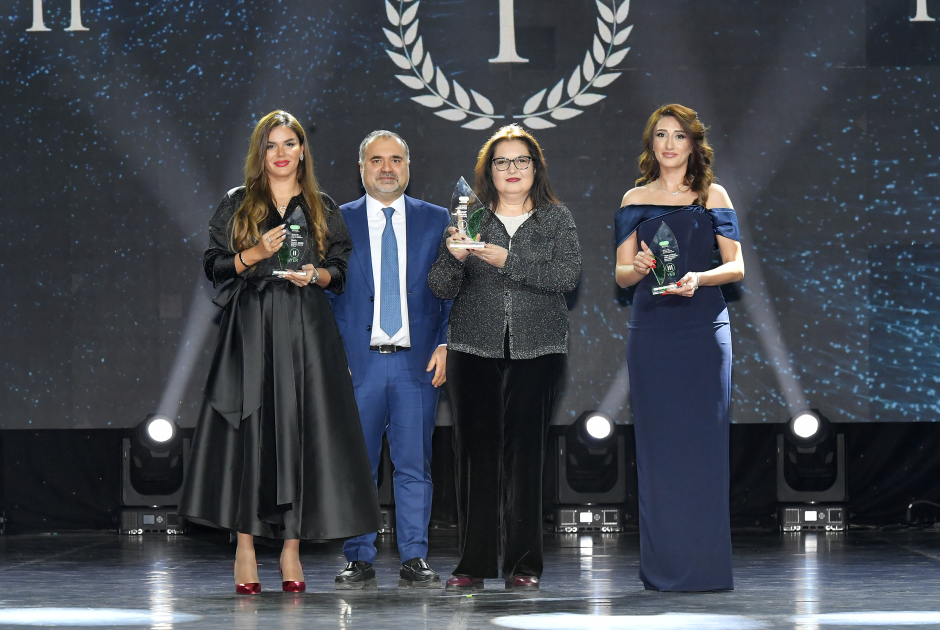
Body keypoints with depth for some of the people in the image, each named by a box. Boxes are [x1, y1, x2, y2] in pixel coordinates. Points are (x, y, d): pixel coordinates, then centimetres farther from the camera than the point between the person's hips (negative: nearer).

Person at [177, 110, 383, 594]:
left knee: (299, 431, -3)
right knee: (247, 430, -6)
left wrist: (316, 274, -8)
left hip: (305, 331, 1)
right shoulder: (236, 205, 10)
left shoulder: (322, 209, 13)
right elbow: (214, 265, 5)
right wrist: (255, 254, -10)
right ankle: (245, 548, -2)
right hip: (250, 329, -1)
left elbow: (341, 272, 12)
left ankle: (291, 546, 3)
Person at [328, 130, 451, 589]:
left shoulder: (436, 221, 10)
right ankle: (359, 561, 8)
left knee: (414, 464, 1)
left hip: (417, 362, 1)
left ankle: (414, 560, 6)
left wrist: (445, 345, -1)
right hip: (357, 361, 0)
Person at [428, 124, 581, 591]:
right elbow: (441, 288, 6)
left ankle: (524, 565, 1)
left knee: (524, 451, -4)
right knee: (475, 450, -2)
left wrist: (508, 261, -17)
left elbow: (568, 275, -8)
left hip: (537, 348, -1)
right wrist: (454, 257, -15)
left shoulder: (557, 219, 9)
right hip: (475, 347, 1)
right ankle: (473, 564, 3)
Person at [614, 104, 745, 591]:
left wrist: (698, 278, -16)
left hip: (704, 329, -2)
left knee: (704, 441, -5)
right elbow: (620, 273, 10)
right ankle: (662, 566, 6)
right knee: (657, 445, 0)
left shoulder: (713, 196, 6)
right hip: (650, 331, 2)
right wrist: (638, 267, -13)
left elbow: (736, 266, 3)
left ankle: (705, 565, 0)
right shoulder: (635, 200, 10)